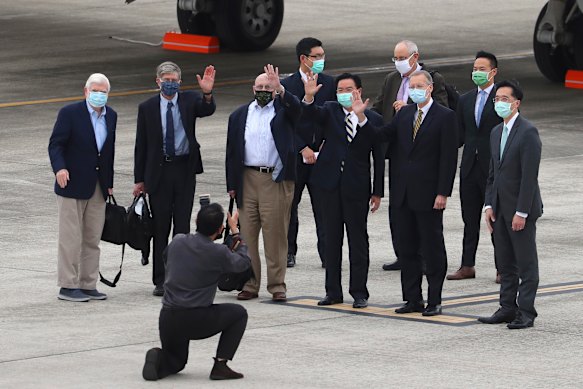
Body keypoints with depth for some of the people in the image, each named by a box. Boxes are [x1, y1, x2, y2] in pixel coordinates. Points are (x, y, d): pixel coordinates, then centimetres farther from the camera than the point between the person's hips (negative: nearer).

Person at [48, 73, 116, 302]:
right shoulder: (70, 113, -10)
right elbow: (55, 144, -14)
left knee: (92, 239, 9)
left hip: (98, 187, 6)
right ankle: (67, 286, 2)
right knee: (71, 238, -3)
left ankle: (88, 284, 15)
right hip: (73, 185, -6)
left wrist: (109, 183, 14)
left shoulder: (111, 116, 9)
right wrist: (59, 168, -31)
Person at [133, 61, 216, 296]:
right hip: (158, 171, 0)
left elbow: (207, 110, -19)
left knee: (183, 226, 3)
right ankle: (160, 280, 9)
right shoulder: (147, 108, 3)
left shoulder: (189, 101, 2)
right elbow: (141, 145, 4)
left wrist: (207, 94, -41)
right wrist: (139, 179, 2)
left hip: (184, 170, 0)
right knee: (160, 228, 4)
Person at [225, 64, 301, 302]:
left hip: (276, 181, -3)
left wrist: (280, 89, -28)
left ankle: (277, 286, 3)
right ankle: (250, 284, 8)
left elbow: (296, 109, -17)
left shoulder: (282, 110, 7)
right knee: (247, 235, 2)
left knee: (276, 235, -2)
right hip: (247, 180, 3)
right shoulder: (240, 116, 14)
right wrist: (232, 185, 8)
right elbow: (232, 152, 13)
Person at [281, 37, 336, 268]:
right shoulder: (286, 86, -3)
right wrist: (303, 149, -10)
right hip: (294, 155, -1)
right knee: (289, 205, 7)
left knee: (323, 206, -2)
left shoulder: (329, 83, 5)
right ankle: (289, 252, 17)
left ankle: (327, 254, -1)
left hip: (322, 153, 1)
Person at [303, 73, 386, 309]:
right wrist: (309, 97, -37)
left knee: (358, 240, 2)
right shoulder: (330, 111, 5)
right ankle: (333, 291, 15)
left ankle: (359, 292, 8)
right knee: (332, 238, 8)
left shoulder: (373, 120, 0)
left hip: (357, 186, -2)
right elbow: (312, 114, -16)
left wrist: (377, 192, -1)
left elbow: (379, 158, 2)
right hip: (331, 183, 2)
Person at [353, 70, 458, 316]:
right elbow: (381, 136, 7)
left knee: (432, 248, 1)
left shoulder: (445, 117, -6)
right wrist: (361, 117, -7)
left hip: (428, 194, -6)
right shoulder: (404, 114, 12)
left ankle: (434, 301, 7)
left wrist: (443, 193, -15)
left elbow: (449, 158, -10)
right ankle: (413, 299, 16)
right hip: (403, 194, 6)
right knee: (406, 248, 9)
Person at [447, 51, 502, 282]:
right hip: (470, 167, 5)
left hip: (495, 167, -5)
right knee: (470, 219, 9)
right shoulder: (465, 100, 13)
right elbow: (460, 135, 14)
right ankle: (467, 265, 14)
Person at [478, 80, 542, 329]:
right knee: (505, 263, 12)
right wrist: (489, 205, 7)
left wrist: (521, 212, -20)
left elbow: (530, 175, -17)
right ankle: (508, 308, 18)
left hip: (521, 208, -8)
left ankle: (526, 312, 1)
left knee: (526, 264, -1)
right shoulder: (496, 133, 13)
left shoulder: (528, 132, -13)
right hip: (500, 210, 8)